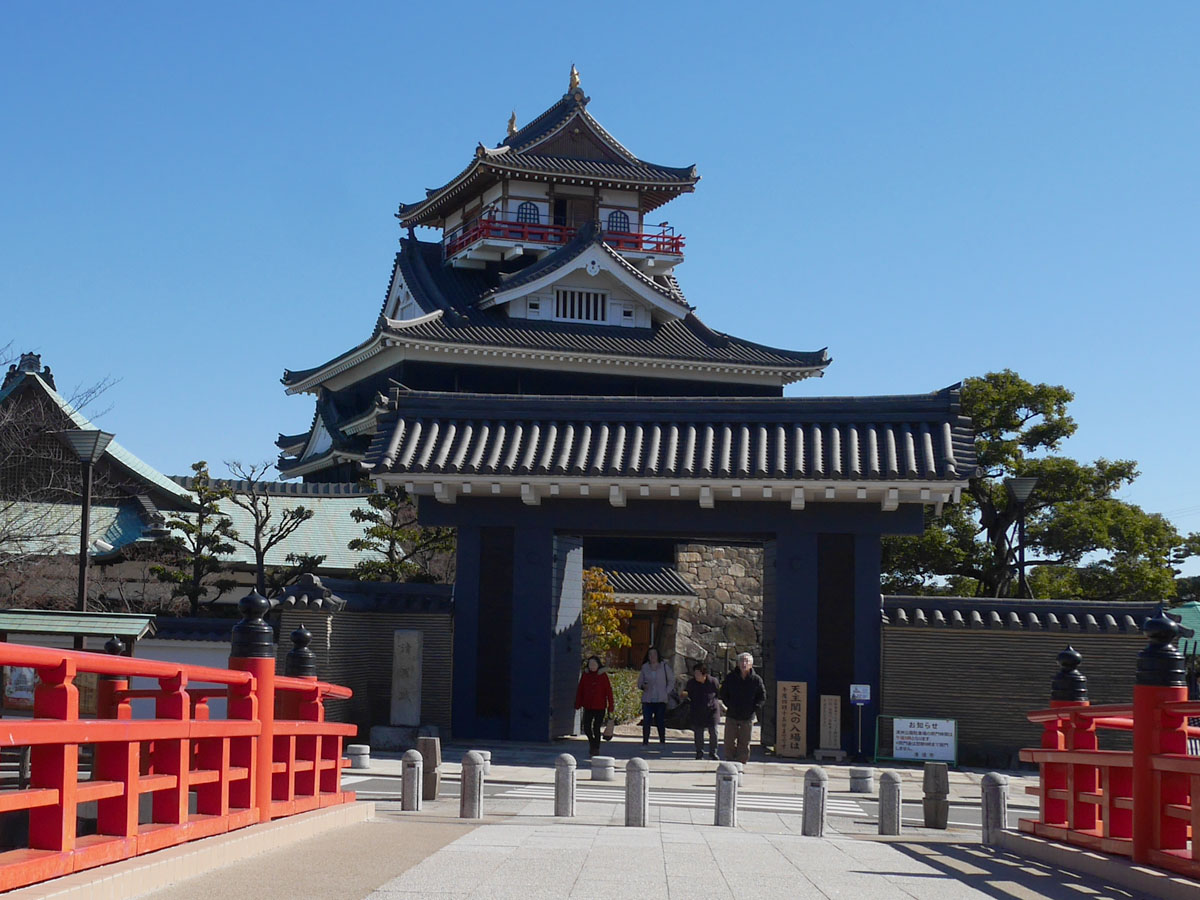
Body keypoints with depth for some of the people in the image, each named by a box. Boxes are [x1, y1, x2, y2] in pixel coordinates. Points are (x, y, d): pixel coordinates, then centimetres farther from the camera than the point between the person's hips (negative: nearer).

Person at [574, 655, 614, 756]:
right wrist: (578, 704, 5)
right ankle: (592, 742, 29)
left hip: (600, 707, -2)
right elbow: (580, 690, 8)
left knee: (596, 729, 0)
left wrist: (610, 706, -5)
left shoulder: (603, 675, -4)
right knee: (586, 728, 1)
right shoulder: (585, 675, 3)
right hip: (588, 706, 2)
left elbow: (608, 691, -2)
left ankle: (596, 749, 13)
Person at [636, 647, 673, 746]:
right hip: (647, 700, 1)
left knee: (660, 721, -1)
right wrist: (643, 686, -8)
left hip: (661, 700, -1)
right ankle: (645, 741, -2)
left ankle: (662, 741, 8)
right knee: (646, 721, -6)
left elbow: (671, 680, 13)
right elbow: (639, 682, 14)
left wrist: (666, 691, 3)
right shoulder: (644, 667, 7)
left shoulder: (664, 666, 4)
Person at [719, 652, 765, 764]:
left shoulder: (756, 680, -3)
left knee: (744, 744, 2)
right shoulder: (730, 678, 1)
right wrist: (730, 706, -3)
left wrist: (753, 708, -7)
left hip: (747, 717, -1)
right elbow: (723, 694, 10)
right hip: (731, 716, 1)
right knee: (729, 743, 3)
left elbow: (762, 697, 4)